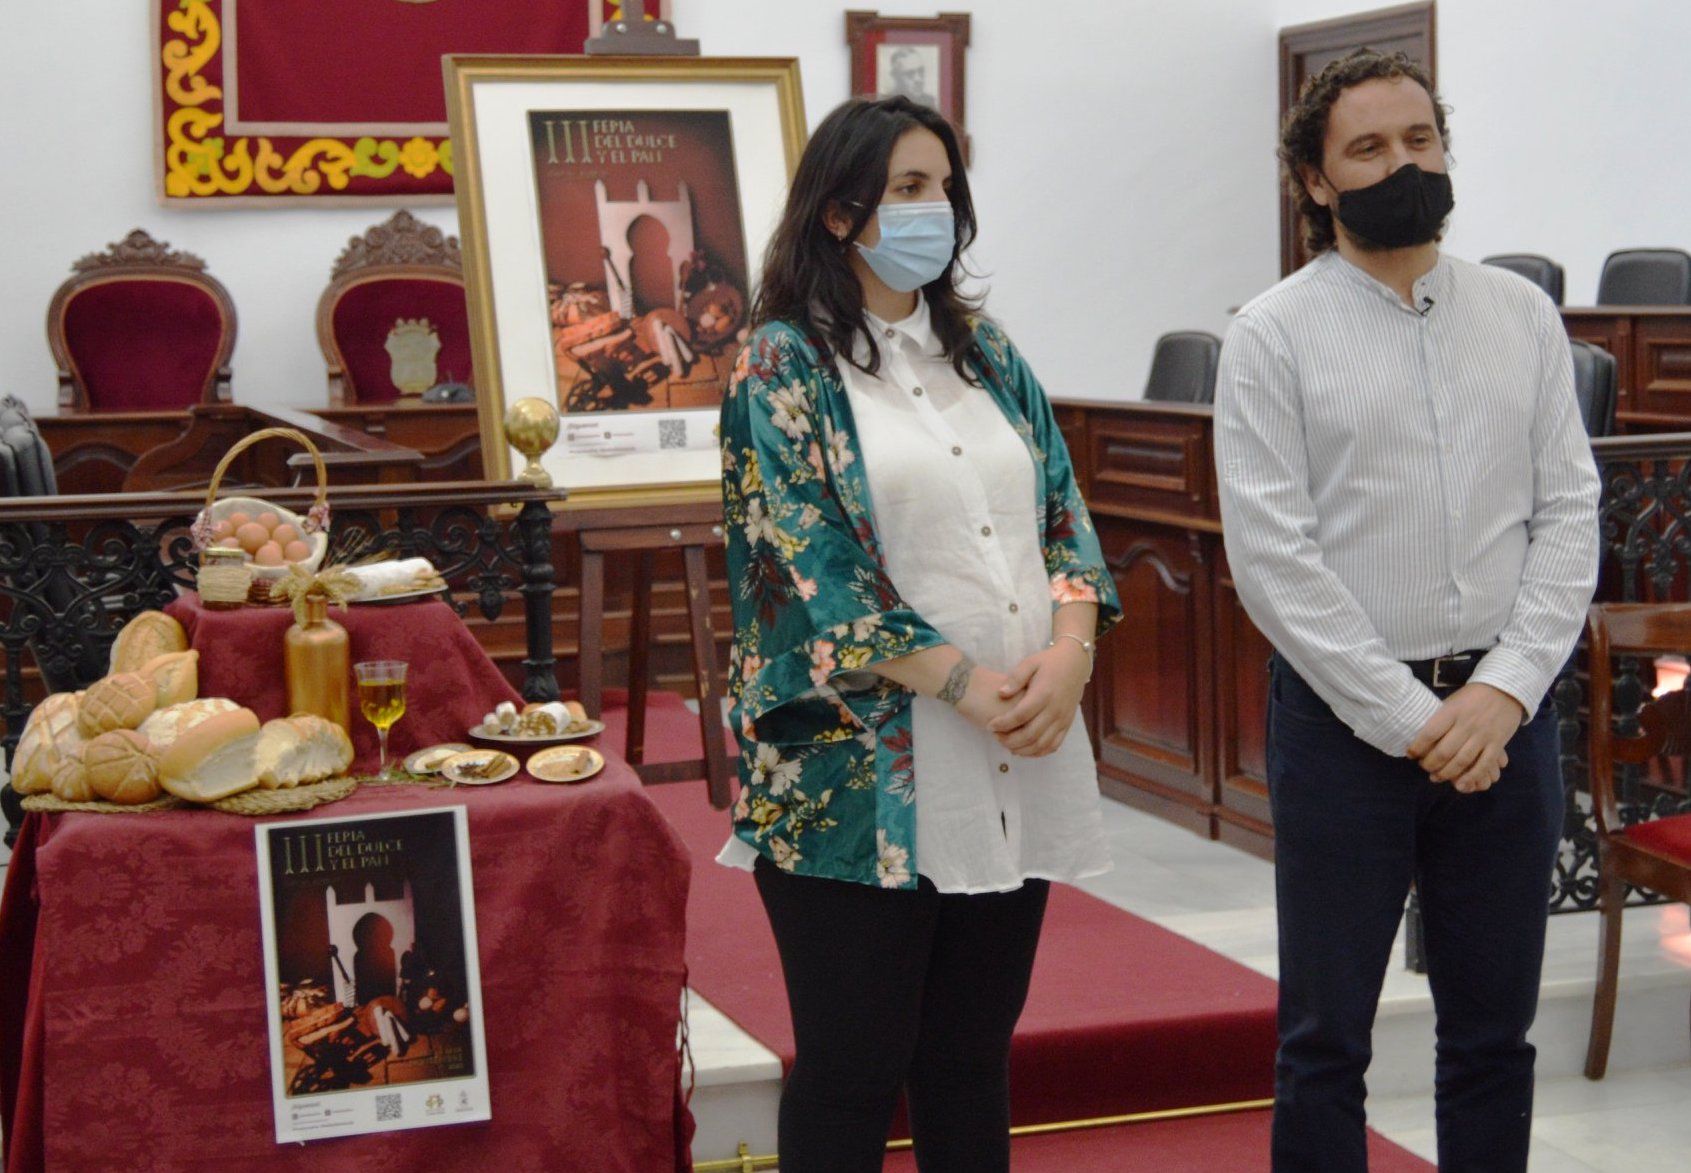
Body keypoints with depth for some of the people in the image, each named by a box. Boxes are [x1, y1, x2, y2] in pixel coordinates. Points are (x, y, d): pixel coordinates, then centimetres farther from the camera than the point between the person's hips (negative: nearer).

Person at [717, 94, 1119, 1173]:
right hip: (863, 780, -6)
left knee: (976, 1060, 13)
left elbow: (1063, 510, 11)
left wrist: (1072, 649, -9)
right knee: (853, 1073, 2)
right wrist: (963, 684, -16)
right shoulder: (785, 366, -4)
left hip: (1015, 763, 6)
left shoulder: (988, 355, 15)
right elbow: (806, 561, -12)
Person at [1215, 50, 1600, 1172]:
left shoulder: (1523, 315, 7)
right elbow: (1273, 556, -9)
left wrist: (1505, 690, -9)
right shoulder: (1275, 335, -4)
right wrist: (1410, 718, -12)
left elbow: (1570, 512, 4)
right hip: (1347, 720, -3)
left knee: (1494, 1038, 13)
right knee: (1326, 1046, 7)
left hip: (1504, 713, 3)